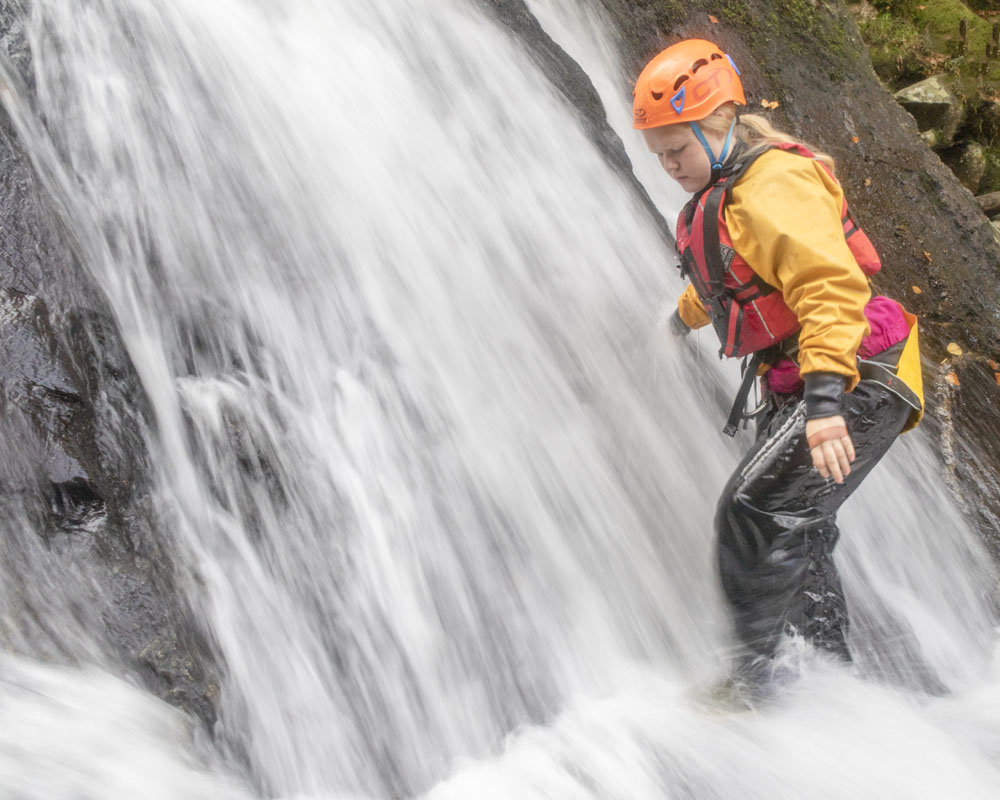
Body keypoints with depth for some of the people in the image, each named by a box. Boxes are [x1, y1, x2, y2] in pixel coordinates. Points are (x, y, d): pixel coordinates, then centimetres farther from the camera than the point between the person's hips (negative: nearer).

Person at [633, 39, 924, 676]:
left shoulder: (774, 183, -16)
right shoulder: (721, 195, 16)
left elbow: (829, 284, -30)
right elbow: (722, 280, 39)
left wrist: (825, 396, -39)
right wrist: (684, 318, 57)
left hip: (858, 385, -10)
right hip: (805, 386, 11)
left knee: (753, 515, -19)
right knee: (796, 531, 13)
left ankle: (758, 667, -12)